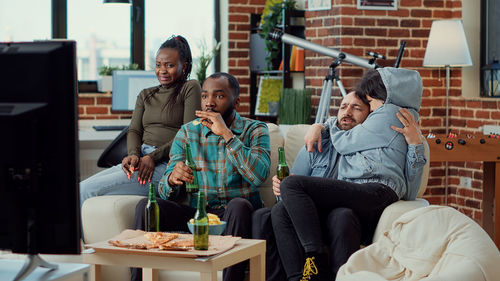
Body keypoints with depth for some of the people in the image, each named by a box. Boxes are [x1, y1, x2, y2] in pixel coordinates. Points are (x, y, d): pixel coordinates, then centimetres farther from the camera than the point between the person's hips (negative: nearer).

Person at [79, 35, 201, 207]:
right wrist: (133, 154, -10)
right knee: (82, 189, -16)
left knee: (87, 190, -22)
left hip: (167, 164, -7)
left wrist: (154, 156, -14)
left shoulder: (190, 88, 5)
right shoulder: (145, 95, 25)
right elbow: (134, 130, 14)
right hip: (141, 160, 7)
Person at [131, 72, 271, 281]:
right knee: (146, 206, -21)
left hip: (234, 216, -3)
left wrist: (226, 134, -18)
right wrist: (172, 179, -21)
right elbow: (165, 192, 5)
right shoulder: (187, 132, 11)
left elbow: (259, 175, -18)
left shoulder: (254, 130, 3)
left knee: (238, 205, -36)